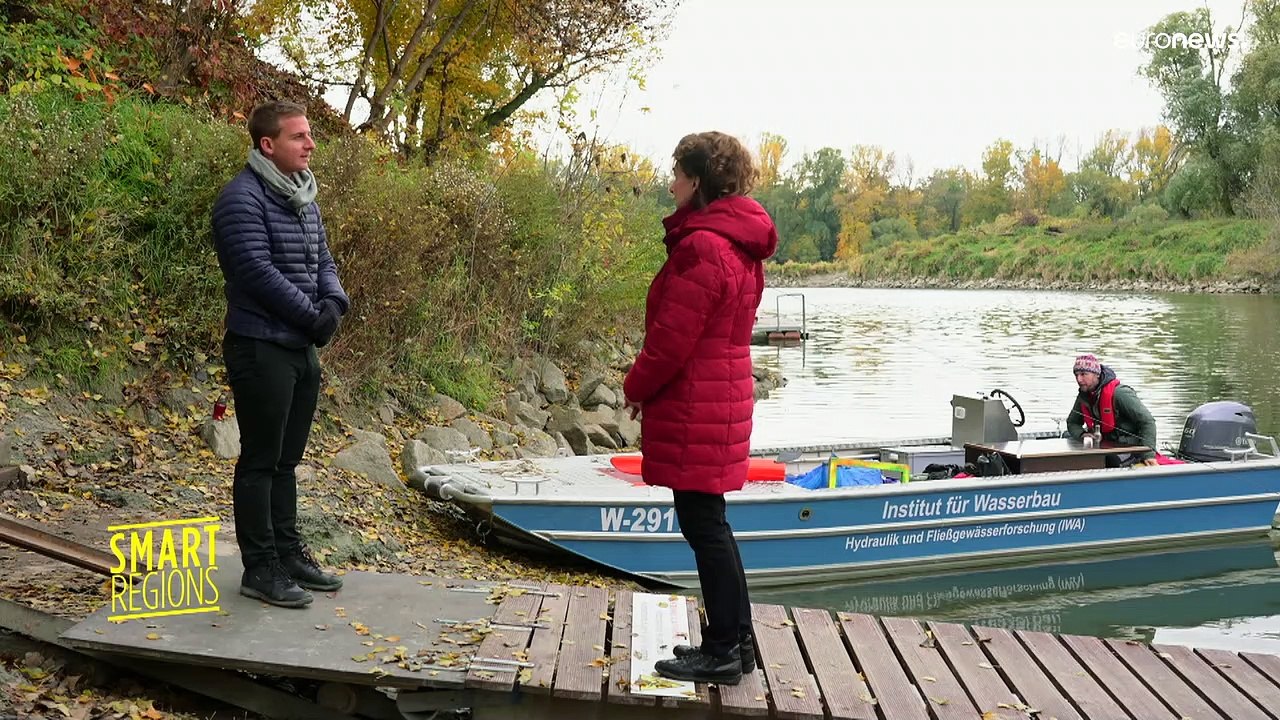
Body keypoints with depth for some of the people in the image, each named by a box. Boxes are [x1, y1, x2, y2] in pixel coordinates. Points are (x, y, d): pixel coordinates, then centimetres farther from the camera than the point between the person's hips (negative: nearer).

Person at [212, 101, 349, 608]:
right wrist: (312, 314, -14)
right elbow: (257, 271, -21)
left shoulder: (303, 199, 14)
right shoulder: (242, 199, -14)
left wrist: (334, 305, -4)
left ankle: (288, 554, 24)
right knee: (261, 462, -2)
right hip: (261, 348, -8)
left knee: (286, 460, 15)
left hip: (301, 347, 8)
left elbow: (323, 260, 16)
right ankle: (260, 569, 5)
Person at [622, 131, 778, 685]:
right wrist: (648, 384, 17)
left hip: (695, 408, -10)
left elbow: (672, 337, -19)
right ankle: (735, 640, 25)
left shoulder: (702, 246, -19)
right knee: (710, 523, 16)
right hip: (724, 396, 10)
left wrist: (636, 386, -2)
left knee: (702, 524, -2)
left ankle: (723, 653, 6)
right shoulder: (739, 243, 13)